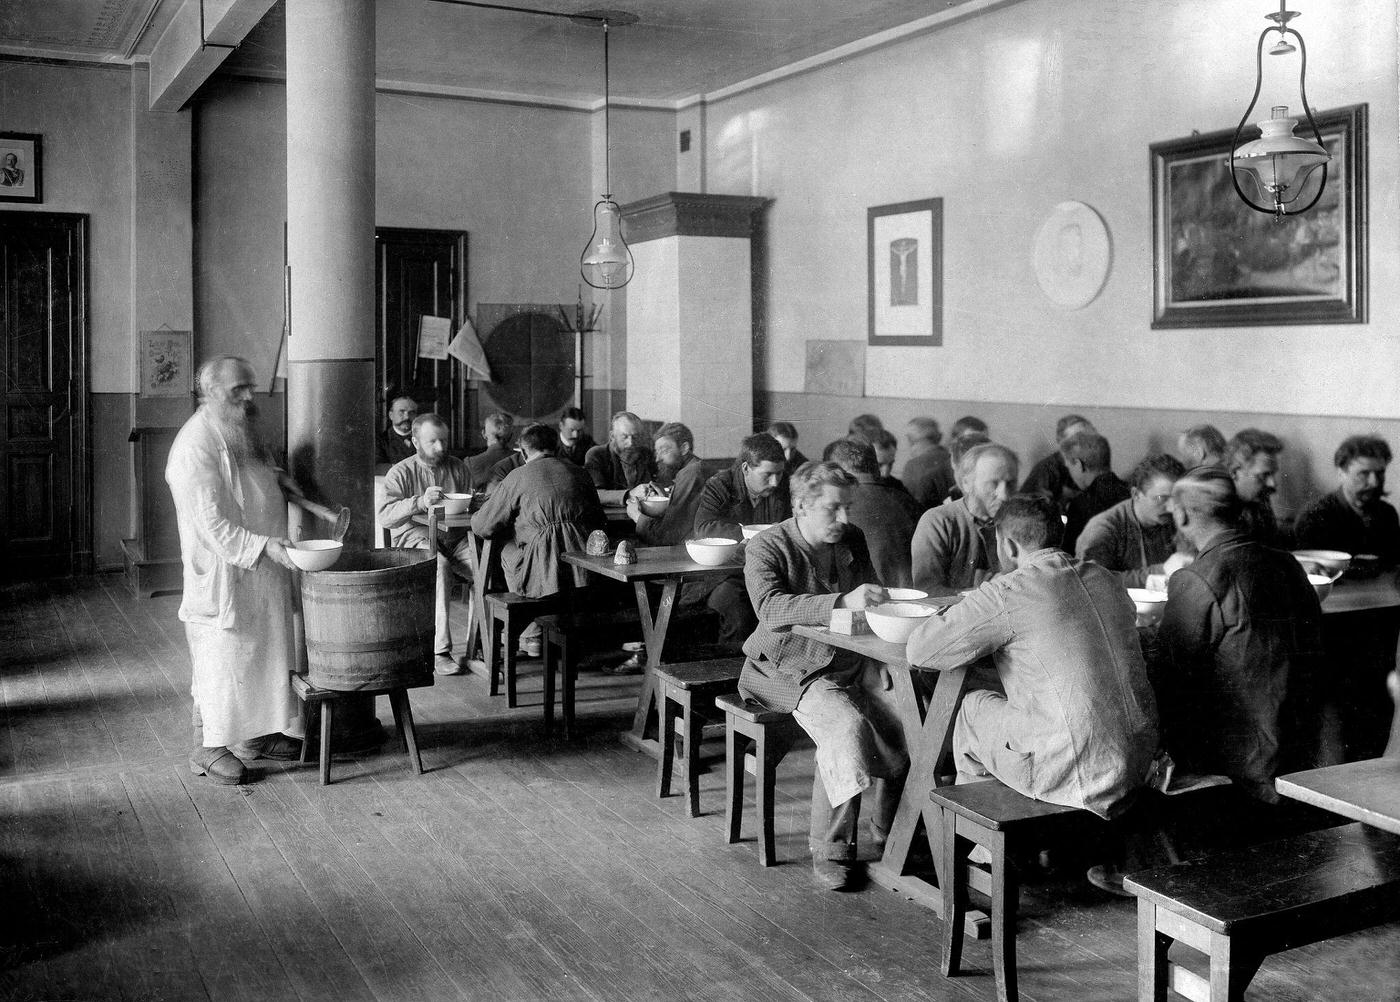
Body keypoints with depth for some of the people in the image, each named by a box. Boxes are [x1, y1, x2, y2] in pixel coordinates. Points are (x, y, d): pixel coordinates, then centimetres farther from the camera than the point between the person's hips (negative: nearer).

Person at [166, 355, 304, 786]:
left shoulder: (244, 429, 9)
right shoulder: (194, 447, -19)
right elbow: (212, 524, -23)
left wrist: (276, 477, 8)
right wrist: (262, 546, -29)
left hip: (263, 571, 9)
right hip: (222, 572, -9)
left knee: (264, 651, 14)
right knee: (221, 657, 0)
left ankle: (255, 735, 27)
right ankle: (209, 748, 12)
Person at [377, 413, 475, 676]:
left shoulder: (458, 468, 15)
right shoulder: (401, 472, 2)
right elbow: (385, 516, -12)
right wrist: (420, 502, -27)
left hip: (456, 537, 4)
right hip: (416, 538, -4)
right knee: (439, 565, -38)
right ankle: (439, 652, -36)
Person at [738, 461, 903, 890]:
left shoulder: (852, 541, 9)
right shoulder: (766, 548, -9)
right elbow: (770, 608, -28)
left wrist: (878, 600, 0)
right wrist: (842, 602, -38)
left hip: (853, 662, 6)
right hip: (793, 669, -5)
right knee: (846, 726, -32)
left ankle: (889, 833, 0)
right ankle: (830, 848, -18)